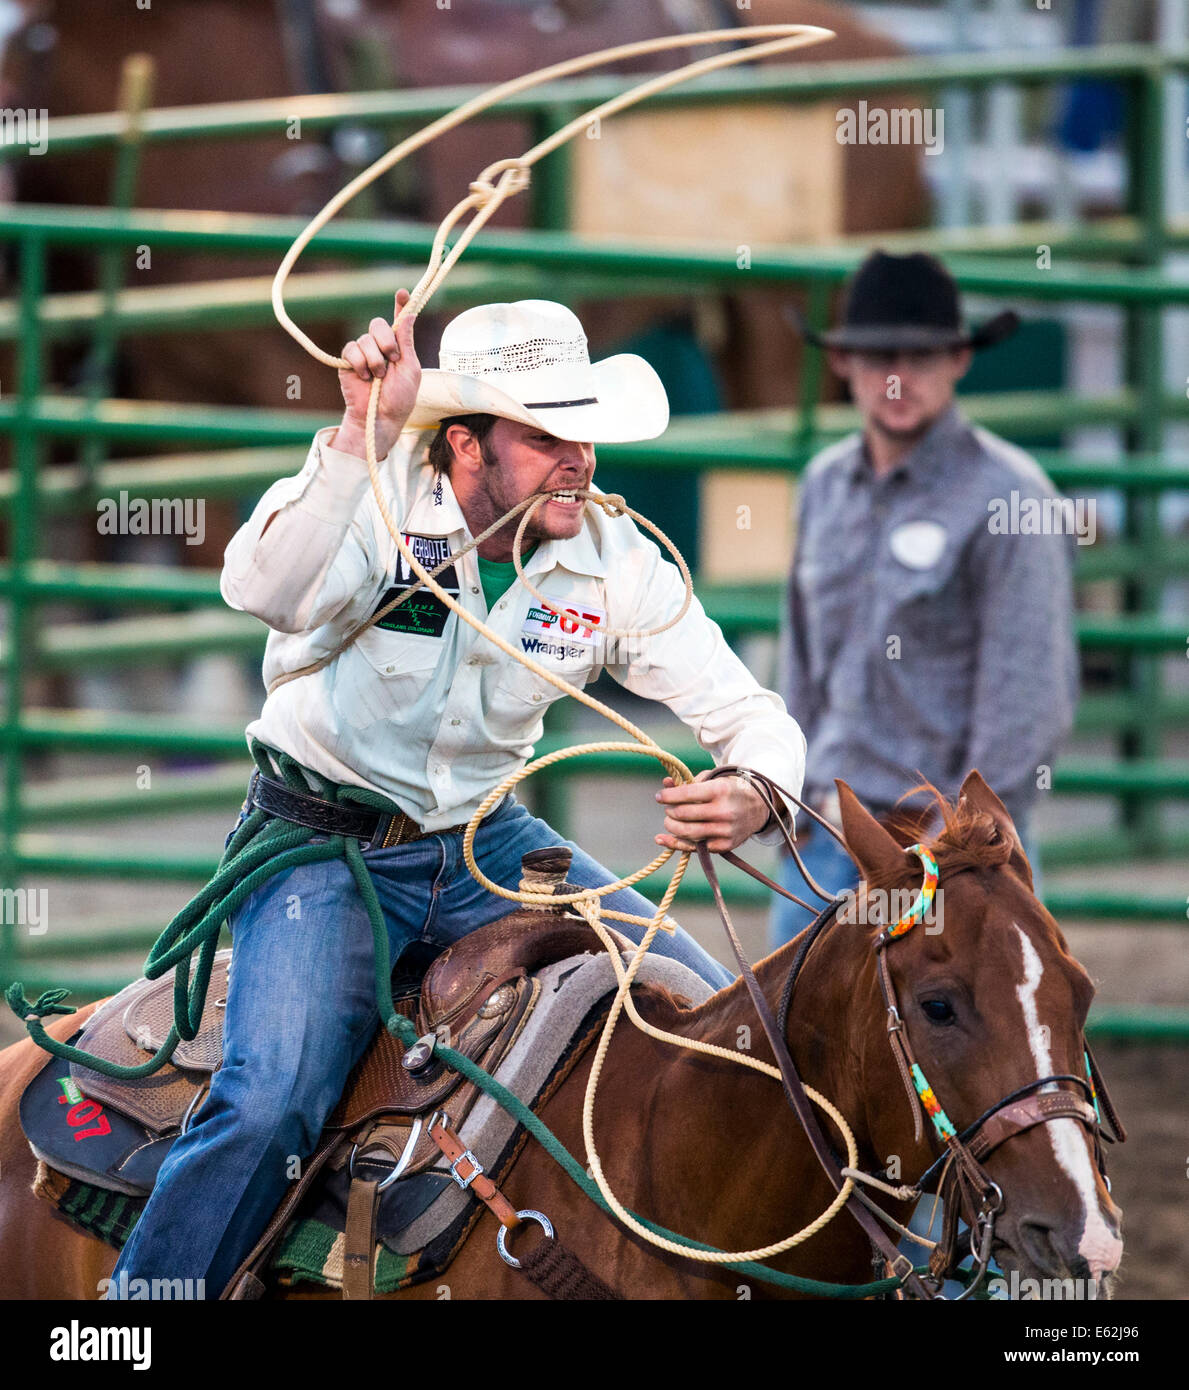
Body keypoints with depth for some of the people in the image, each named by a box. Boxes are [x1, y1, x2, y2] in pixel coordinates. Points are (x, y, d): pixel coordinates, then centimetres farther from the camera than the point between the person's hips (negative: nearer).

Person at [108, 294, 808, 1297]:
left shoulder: (614, 563, -7)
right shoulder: (376, 498, -19)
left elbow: (749, 714, -5)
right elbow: (265, 591, -40)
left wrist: (752, 795, -30)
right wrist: (363, 429, -50)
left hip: (489, 845, 5)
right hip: (327, 849, -5)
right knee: (271, 1105, -27)